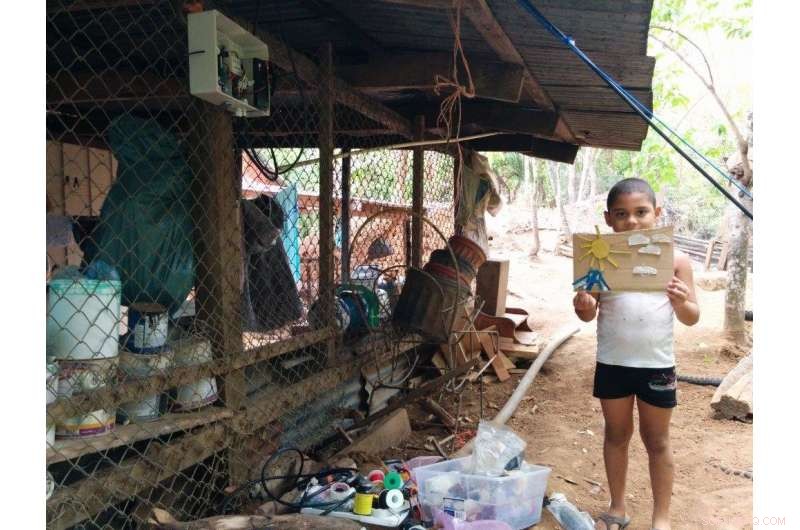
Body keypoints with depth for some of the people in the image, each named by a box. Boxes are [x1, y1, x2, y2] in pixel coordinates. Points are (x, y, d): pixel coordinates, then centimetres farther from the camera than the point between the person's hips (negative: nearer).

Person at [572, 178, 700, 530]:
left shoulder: (675, 259, -6)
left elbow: (692, 319, -2)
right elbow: (590, 313, 1)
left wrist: (681, 303, -24)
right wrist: (584, 307, -22)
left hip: (657, 365, -1)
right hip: (612, 363, 1)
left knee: (656, 440, 13)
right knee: (616, 435, 16)